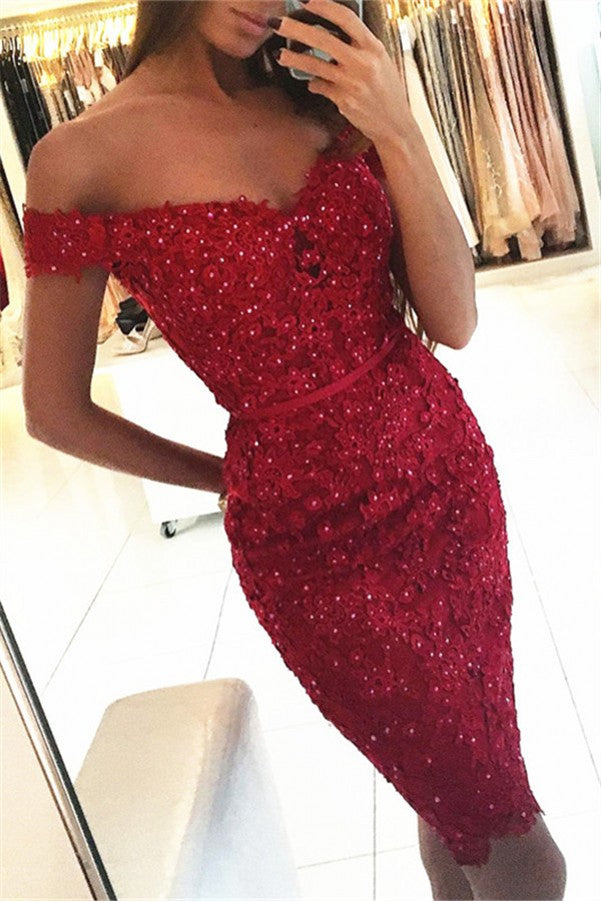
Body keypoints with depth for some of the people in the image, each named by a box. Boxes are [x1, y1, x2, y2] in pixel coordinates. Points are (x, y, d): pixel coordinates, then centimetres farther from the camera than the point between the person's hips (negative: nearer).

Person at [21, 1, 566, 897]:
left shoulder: (329, 103, 4)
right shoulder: (83, 157, -10)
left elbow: (453, 320, -3)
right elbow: (56, 412, -2)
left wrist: (398, 133, -16)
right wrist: (239, 477, 7)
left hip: (450, 472, 5)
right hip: (312, 536, -4)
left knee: (465, 796, 19)